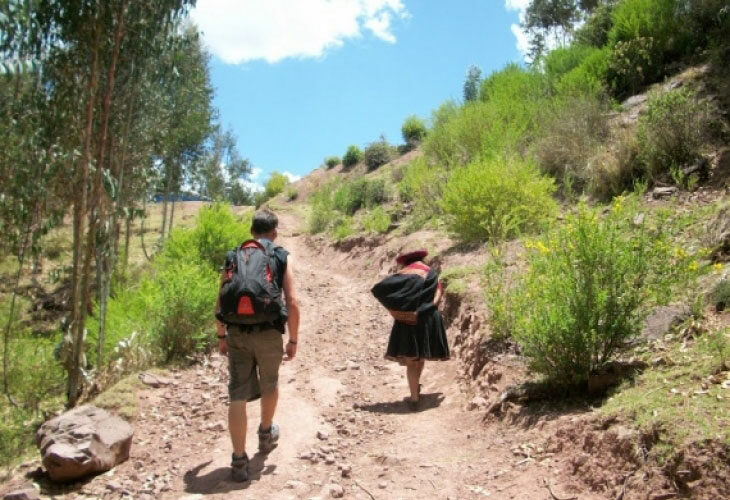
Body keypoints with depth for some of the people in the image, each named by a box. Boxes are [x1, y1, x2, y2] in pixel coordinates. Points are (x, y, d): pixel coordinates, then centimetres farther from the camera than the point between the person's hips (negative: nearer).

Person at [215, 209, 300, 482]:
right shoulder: (283, 258, 2)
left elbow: (221, 302, 9)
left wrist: (221, 336, 19)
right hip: (268, 332, -1)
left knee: (238, 395, 4)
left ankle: (239, 460, 5)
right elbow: (292, 303, -6)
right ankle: (266, 434, 46)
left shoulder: (233, 257, 10)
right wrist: (293, 340, 2)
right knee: (269, 385, 24)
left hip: (237, 333, 1)